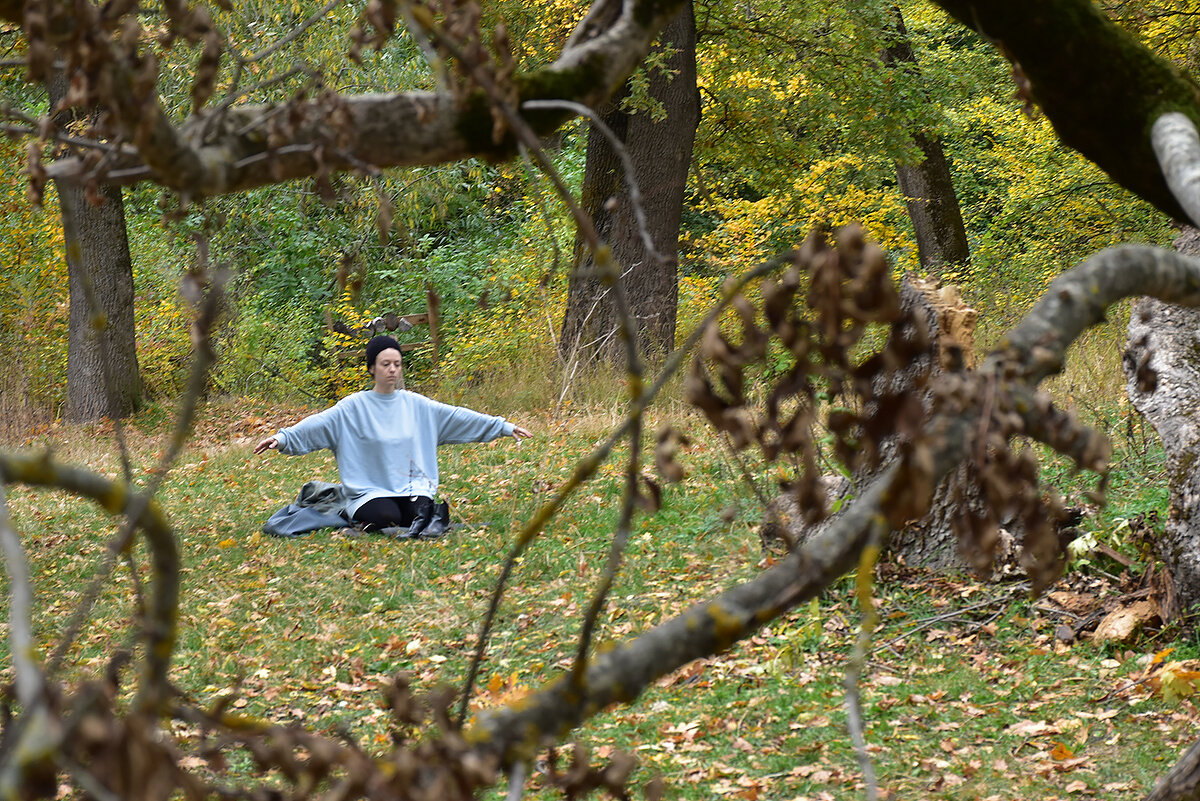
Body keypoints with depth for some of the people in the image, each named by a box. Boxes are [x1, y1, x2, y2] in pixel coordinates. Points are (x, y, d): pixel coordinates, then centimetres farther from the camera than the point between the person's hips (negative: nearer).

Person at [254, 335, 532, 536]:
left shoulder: (414, 404, 8)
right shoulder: (353, 407, -3)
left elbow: (456, 416, 10)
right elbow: (318, 424, -13)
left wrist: (504, 427, 9)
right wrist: (282, 438, -30)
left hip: (412, 487, 2)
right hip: (370, 492, -2)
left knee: (422, 513, -30)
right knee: (388, 517, -32)